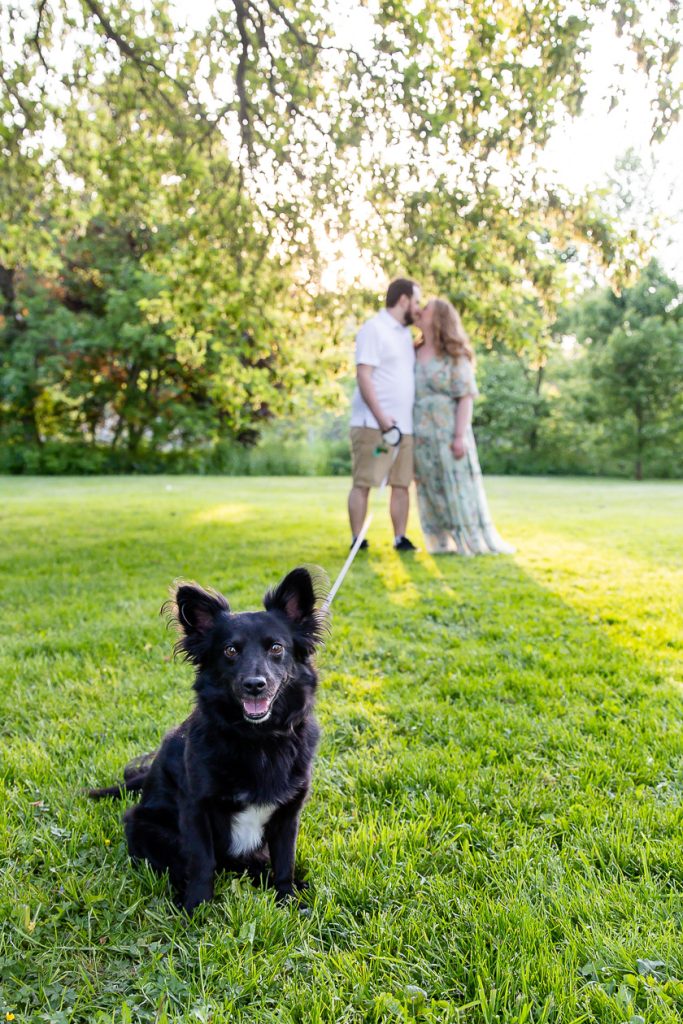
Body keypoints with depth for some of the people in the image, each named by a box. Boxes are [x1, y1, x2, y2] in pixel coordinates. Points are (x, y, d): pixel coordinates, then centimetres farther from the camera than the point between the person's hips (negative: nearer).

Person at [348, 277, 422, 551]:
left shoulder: (405, 333, 19)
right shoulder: (374, 329, -6)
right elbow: (363, 375, -15)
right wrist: (382, 417, -20)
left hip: (403, 425, 8)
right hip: (374, 425, -8)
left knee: (401, 484, 7)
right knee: (363, 483, -3)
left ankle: (400, 538, 13)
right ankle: (357, 540, 2)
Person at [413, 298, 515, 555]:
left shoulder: (455, 356, -3)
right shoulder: (414, 354, 11)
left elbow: (466, 397, -9)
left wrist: (460, 436, -17)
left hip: (447, 433, -5)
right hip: (421, 436, 5)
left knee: (458, 488, -1)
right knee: (431, 491, 6)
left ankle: (473, 541, 9)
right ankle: (443, 542, 14)